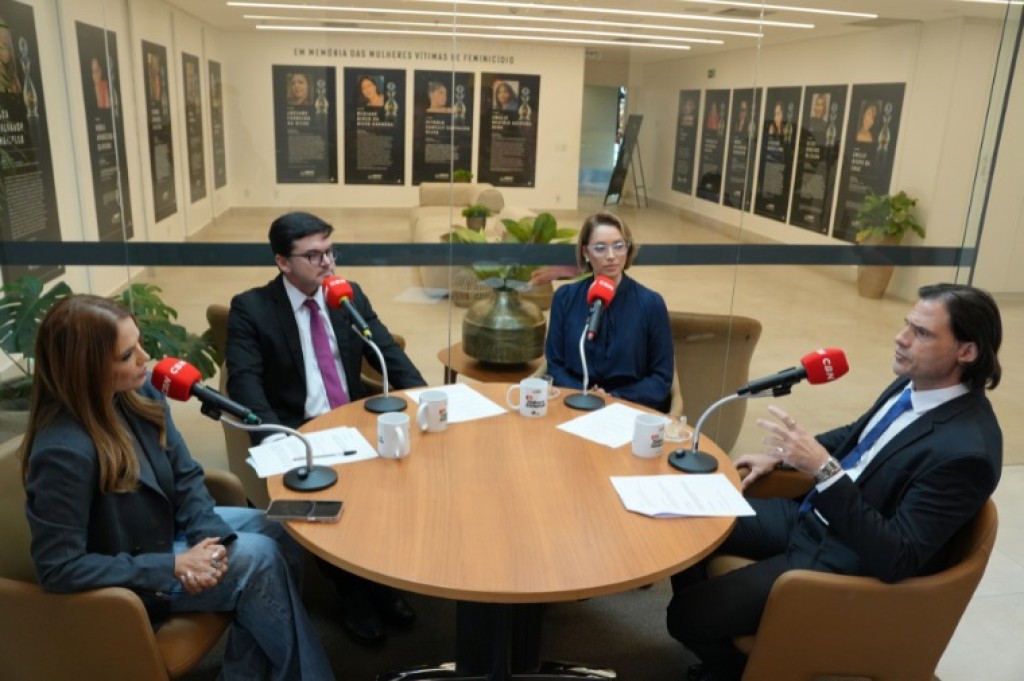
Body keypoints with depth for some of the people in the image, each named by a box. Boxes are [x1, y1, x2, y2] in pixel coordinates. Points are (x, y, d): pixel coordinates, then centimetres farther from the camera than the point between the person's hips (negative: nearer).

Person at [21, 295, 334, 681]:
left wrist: (208, 534, -21)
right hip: (122, 581, -7)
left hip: (166, 528, 8)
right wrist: (172, 566, -26)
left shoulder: (138, 393, -10)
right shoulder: (64, 450, -32)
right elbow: (59, 569, -28)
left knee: (279, 534, -4)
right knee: (257, 558, -17)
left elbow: (185, 475, -3)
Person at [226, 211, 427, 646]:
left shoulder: (351, 295, 8)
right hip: (296, 431, -3)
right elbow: (244, 383, -13)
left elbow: (388, 354, 6)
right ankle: (353, 591, -2)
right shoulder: (250, 308, -4)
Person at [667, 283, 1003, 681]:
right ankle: (710, 625, 30)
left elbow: (896, 559, -30)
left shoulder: (966, 450, -28)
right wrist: (781, 455, 11)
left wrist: (824, 469, -36)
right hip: (809, 514, 9)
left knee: (685, 616, -12)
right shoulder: (913, 384, -2)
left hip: (846, 560, -8)